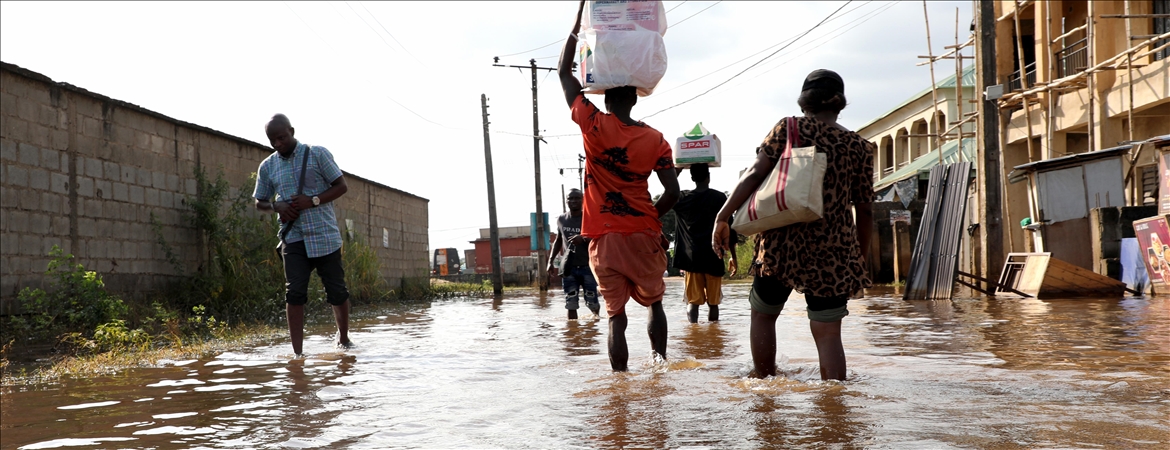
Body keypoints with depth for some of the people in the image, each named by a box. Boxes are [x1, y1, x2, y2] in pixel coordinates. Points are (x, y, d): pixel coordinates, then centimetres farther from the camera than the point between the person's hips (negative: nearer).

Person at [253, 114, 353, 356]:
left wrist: (313, 200, -16)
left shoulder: (317, 154, -2)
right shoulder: (267, 166, 9)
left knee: (336, 290, 4)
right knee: (294, 292, -8)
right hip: (293, 237, 2)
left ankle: (344, 339, 27)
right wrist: (276, 206, -5)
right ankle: (297, 353, -6)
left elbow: (341, 186, -1)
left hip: (325, 236, -2)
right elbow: (260, 202, 18)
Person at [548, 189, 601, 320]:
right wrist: (550, 261, 14)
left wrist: (584, 239, -30)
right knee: (571, 304, -4)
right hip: (568, 268, 3)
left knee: (592, 303, 3)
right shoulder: (561, 220, 9)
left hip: (587, 267, -3)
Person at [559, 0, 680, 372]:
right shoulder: (655, 140, 0)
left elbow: (564, 73, 4)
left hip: (604, 239, -1)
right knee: (654, 304, 20)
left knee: (616, 316, 2)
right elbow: (672, 193, -4)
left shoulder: (594, 125, -5)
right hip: (644, 236, 1)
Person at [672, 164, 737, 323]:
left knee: (693, 302, 2)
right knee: (713, 303, 7)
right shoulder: (720, 198, -2)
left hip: (691, 259, 1)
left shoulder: (683, 198, 1)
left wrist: (675, 174, 28)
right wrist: (733, 257, 7)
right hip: (713, 259, -1)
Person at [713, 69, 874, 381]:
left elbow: (754, 175, -8)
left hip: (782, 243, -1)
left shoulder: (787, 129, 2)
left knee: (763, 313, 19)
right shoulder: (859, 147, 7)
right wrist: (860, 259, 16)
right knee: (827, 333, 4)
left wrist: (722, 217, -3)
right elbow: (865, 210, 6)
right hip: (832, 251, 1)